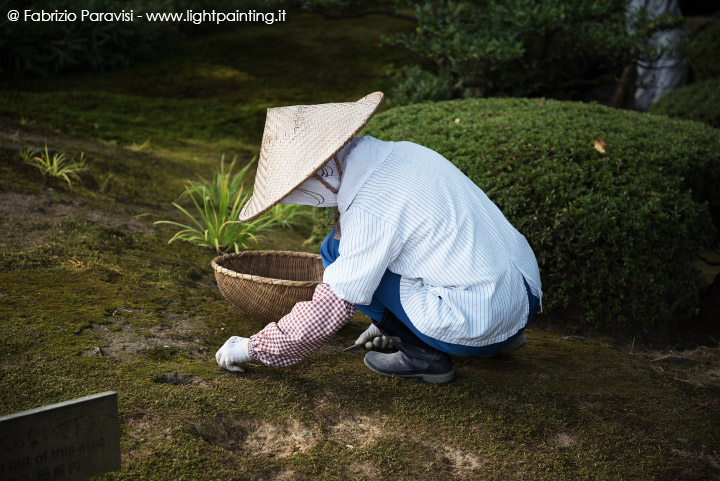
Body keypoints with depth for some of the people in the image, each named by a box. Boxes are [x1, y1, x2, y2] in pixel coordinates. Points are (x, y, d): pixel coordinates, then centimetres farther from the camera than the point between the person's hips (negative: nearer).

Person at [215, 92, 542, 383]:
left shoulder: (370, 212, -19)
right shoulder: (401, 152, 6)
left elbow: (326, 314, -14)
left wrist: (253, 348, 1)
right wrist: (390, 319, 32)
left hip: (478, 325, -8)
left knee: (336, 252, -4)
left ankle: (423, 354, 1)